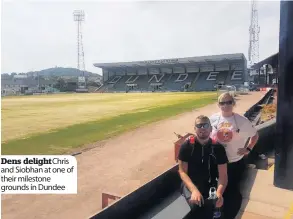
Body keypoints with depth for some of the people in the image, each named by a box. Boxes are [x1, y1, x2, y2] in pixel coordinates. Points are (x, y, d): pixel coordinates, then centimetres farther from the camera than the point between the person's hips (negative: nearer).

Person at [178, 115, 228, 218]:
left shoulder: (218, 147, -2)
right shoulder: (186, 146, -6)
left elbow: (223, 174, -5)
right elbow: (182, 172, -7)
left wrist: (219, 193, -25)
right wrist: (194, 190, -25)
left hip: (211, 184, 2)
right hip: (191, 183, -1)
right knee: (196, 204, -31)